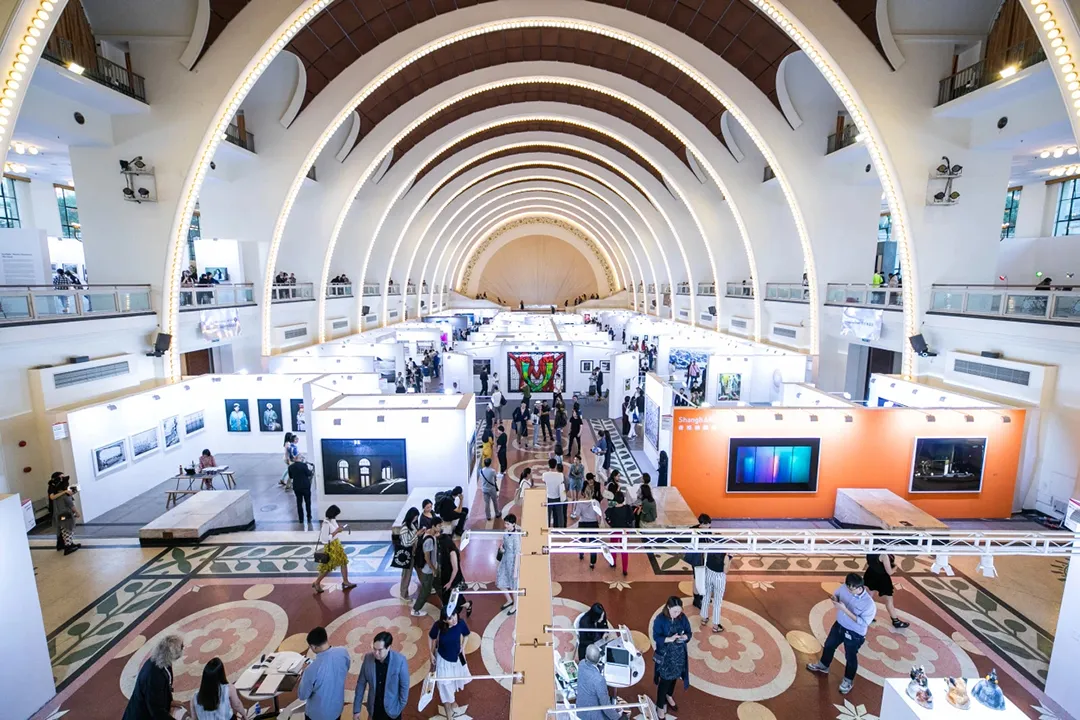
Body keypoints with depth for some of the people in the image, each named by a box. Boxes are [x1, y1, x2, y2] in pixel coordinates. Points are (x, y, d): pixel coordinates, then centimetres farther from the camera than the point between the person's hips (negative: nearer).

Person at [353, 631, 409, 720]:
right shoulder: (368, 658, -16)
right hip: (374, 708, 2)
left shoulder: (400, 661, -24)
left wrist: (401, 707, -7)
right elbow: (361, 683, -5)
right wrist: (356, 709, -3)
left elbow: (404, 686, -12)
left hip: (392, 709, -2)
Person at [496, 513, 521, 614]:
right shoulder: (506, 533, -4)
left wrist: (515, 570, -18)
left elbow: (517, 554, -21)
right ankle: (509, 600, 40)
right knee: (500, 583, 15)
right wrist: (501, 548, -8)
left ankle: (515, 606, 36)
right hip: (504, 560, 7)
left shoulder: (515, 536, -25)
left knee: (513, 585, 12)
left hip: (512, 562, -7)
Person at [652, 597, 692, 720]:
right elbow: (656, 637, -20)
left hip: (679, 653, 5)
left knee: (675, 676, 23)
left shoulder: (682, 617, -10)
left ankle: (669, 696, 50)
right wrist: (670, 639, -35)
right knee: (665, 679, 3)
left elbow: (689, 633, -2)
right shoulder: (660, 619, -22)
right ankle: (660, 706, 23)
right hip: (665, 654, -5)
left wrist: (684, 637, -24)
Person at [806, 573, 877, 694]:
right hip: (839, 625, 6)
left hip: (855, 634, -5)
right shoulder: (845, 587, -18)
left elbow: (862, 623, -28)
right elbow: (836, 594, 2)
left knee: (850, 657, 18)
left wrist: (845, 609, -35)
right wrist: (835, 599, -21)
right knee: (829, 645, 26)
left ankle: (848, 680, 45)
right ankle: (823, 666, 53)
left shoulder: (869, 604, -33)